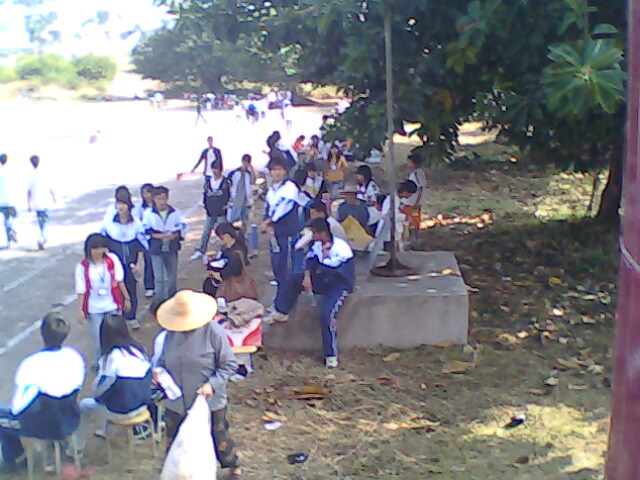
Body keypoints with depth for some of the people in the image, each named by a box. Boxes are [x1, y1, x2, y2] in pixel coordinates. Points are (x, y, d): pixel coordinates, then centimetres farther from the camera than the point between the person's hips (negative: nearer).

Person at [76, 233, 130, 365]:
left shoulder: (112, 259, -8)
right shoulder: (82, 267, -13)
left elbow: (119, 280, 0)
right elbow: (81, 291, -9)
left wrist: (126, 298, 3)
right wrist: (80, 310, -10)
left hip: (113, 305, 2)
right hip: (94, 309, -1)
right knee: (97, 337, 8)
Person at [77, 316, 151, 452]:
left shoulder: (110, 358, -20)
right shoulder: (139, 350, -4)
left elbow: (98, 390, -11)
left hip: (121, 412, -6)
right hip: (142, 405, 6)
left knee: (84, 405, 18)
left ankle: (79, 446, 28)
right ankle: (105, 430, 48)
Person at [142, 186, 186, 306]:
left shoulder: (175, 213, -2)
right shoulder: (148, 214, -6)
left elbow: (182, 228, 2)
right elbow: (145, 231, -6)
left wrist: (175, 235, -17)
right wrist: (157, 236, -21)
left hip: (172, 250, 2)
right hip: (156, 250, -2)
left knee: (172, 277, 15)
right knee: (159, 278, -5)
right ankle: (159, 302, 6)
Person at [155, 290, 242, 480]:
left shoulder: (213, 332, -18)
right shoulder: (172, 332, -5)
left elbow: (229, 364, -12)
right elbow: (164, 356, 12)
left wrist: (213, 384, -25)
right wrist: (159, 368, -10)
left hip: (209, 402, -3)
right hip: (177, 402, 4)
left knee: (218, 440, 17)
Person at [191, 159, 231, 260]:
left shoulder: (226, 182, -6)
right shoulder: (208, 181, 6)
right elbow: (205, 194, 16)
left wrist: (227, 205, -6)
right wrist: (205, 205, 8)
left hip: (222, 213, -3)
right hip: (210, 213, 4)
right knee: (205, 232, 6)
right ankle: (201, 251, 12)